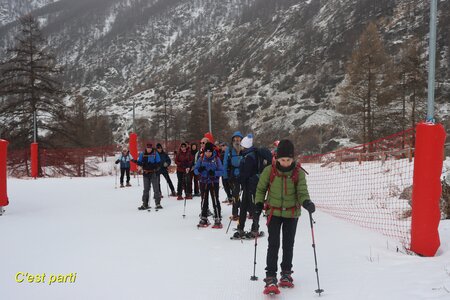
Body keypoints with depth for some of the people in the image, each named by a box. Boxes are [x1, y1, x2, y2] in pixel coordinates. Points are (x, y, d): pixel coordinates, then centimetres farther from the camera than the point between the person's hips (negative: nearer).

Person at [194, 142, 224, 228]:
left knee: (215, 201, -8)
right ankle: (204, 219, 23)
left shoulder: (216, 159, -3)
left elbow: (221, 171, -6)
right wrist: (199, 170, -19)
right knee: (204, 201, 11)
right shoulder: (201, 159, 4)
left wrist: (214, 173, -24)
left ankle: (218, 220, -4)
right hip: (203, 182, 3)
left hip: (214, 183, -3)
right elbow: (195, 170, 4)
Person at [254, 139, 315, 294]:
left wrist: (306, 202, -34)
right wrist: (259, 203, -6)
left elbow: (302, 191, -14)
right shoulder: (269, 171, -10)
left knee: (288, 245, 12)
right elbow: (261, 188, 4)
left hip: (292, 213, 1)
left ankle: (286, 274, 29)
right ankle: (270, 278, -6)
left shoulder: (298, 172, -10)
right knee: (273, 244, -8)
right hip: (274, 212, -1)